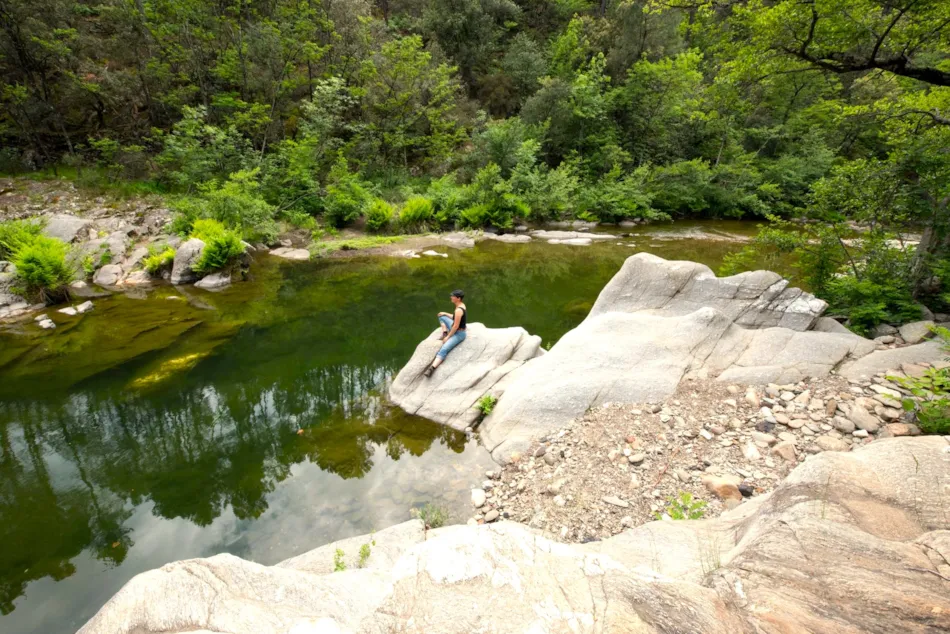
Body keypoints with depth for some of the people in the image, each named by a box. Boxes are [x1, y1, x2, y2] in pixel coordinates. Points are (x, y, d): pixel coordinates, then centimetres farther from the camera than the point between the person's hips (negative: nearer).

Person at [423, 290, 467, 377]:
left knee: (443, 350, -28)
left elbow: (456, 326, -26)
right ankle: (444, 333, 13)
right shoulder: (461, 304, 2)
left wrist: (448, 337, -17)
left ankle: (431, 369, -41)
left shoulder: (458, 310, -28)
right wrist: (446, 314, 12)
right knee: (442, 317, 21)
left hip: (458, 334, -10)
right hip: (455, 329, 10)